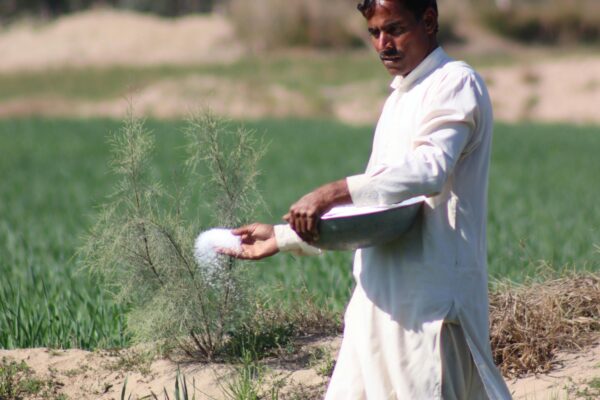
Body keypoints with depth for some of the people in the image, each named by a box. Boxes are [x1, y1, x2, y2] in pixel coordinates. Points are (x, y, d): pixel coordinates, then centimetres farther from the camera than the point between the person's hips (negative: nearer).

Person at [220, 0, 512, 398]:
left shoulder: (455, 83, -6)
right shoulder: (398, 100, 23)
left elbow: (429, 170, -24)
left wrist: (335, 192, -30)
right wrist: (283, 237, 23)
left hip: (431, 302, -9)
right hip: (380, 299, 9)